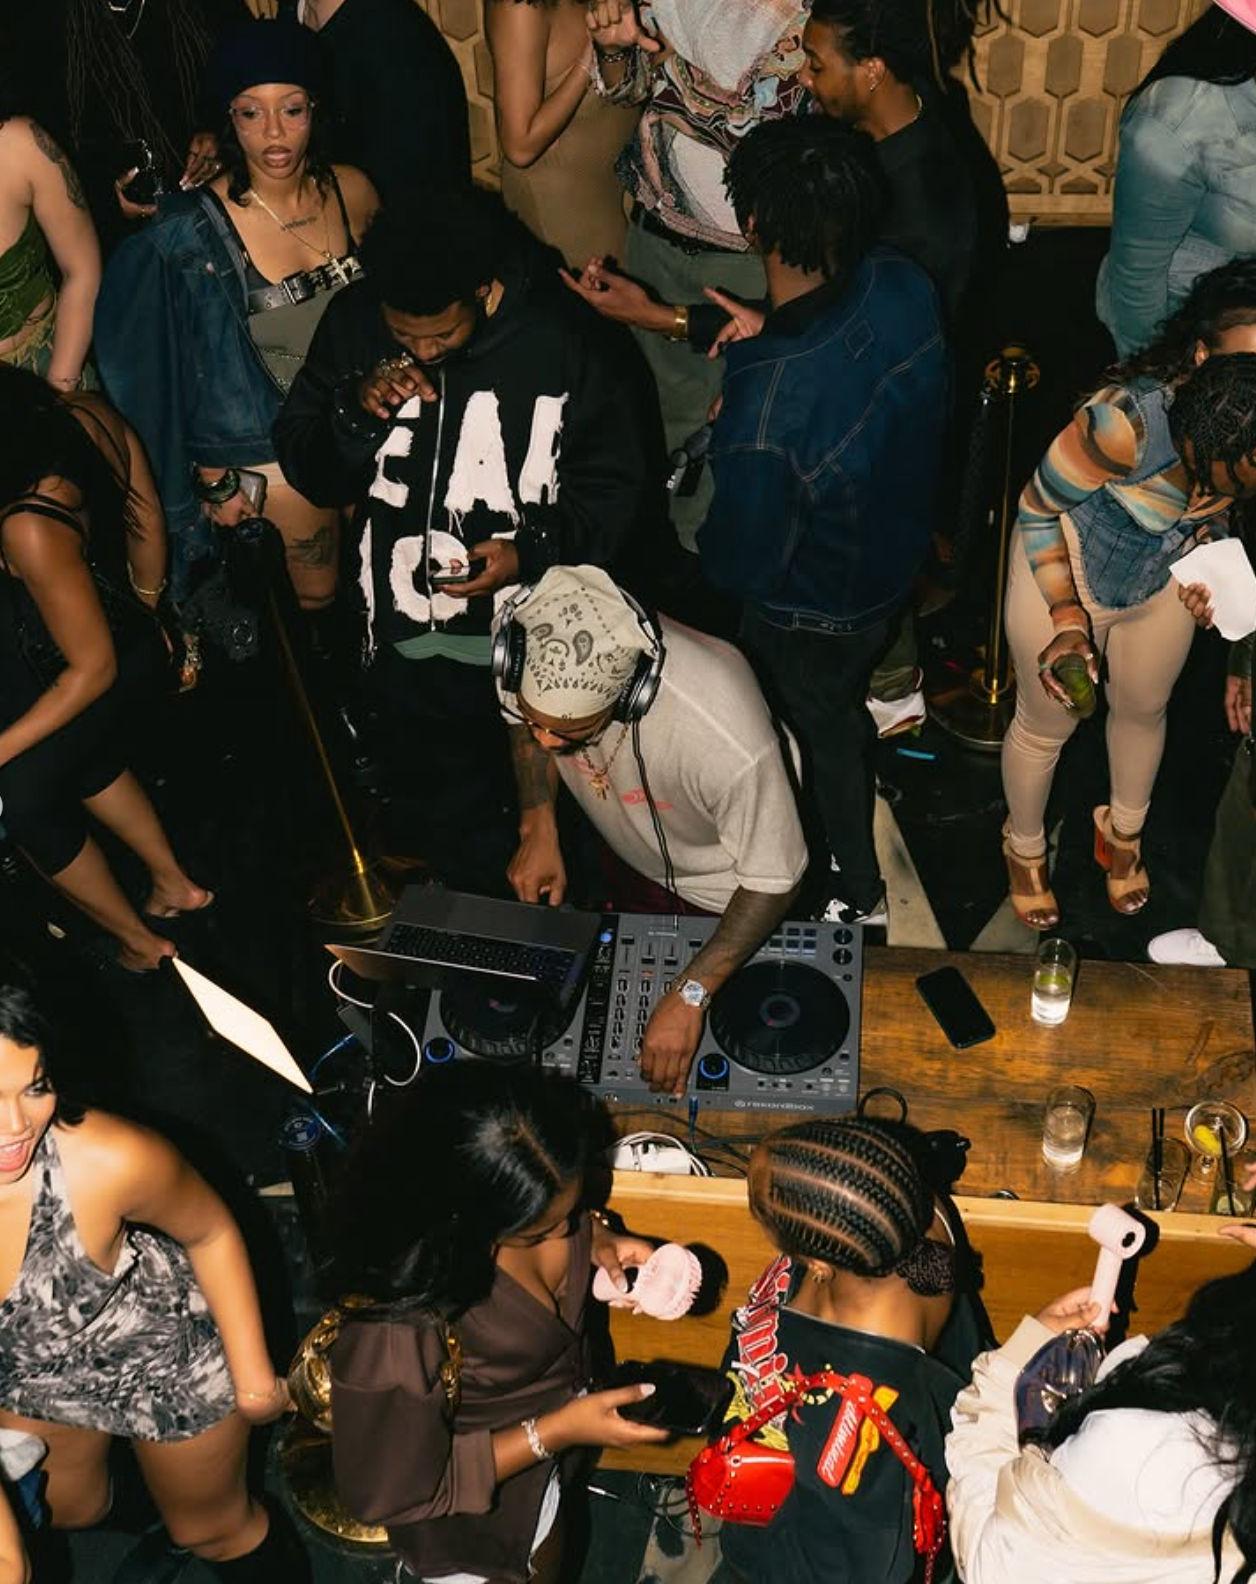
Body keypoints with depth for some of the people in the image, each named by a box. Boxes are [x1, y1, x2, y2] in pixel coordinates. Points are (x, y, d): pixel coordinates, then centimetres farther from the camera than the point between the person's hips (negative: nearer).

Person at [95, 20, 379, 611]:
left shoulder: (351, 191, -10)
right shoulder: (191, 232, -22)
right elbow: (176, 371, -12)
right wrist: (214, 481, -8)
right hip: (269, 448, -4)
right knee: (318, 596, 14)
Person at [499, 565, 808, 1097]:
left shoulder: (726, 737, -49)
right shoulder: (534, 646, -33)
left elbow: (774, 881, -33)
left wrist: (690, 995, -40)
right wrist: (538, 827, -19)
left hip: (725, 891, -4)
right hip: (633, 860, 4)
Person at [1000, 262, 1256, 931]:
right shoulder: (1128, 419, -42)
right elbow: (1038, 509, -23)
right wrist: (1066, 621, -27)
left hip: (1168, 578, 5)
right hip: (1064, 572, -5)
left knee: (1144, 708, 28)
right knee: (1046, 724, 18)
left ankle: (1123, 834, 58)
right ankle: (1025, 848, 49)